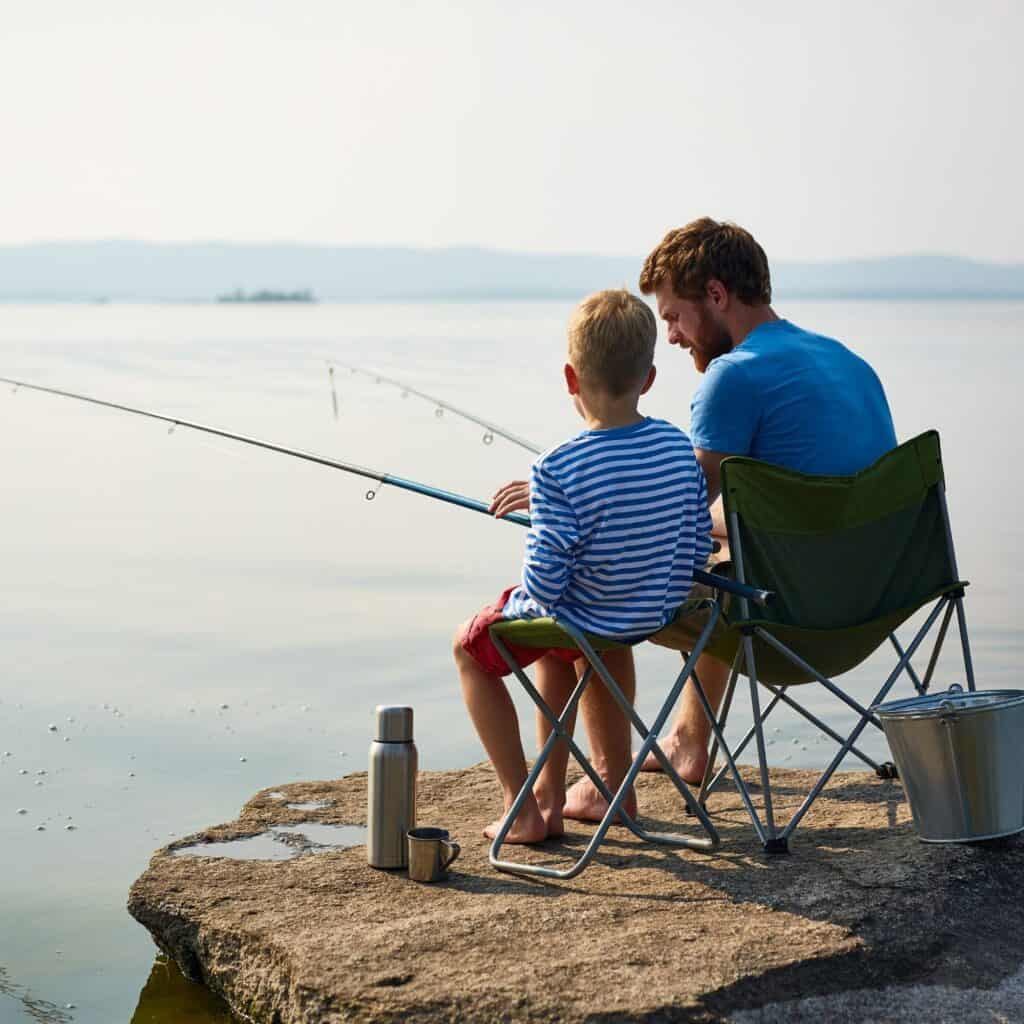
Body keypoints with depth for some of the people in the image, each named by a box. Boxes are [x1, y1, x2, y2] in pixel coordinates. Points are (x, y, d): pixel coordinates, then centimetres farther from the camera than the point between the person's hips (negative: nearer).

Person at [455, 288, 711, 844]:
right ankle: (550, 795, 39)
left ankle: (523, 808, 20)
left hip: (582, 622, -6)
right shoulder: (679, 447, -9)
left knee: (469, 645, 23)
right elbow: (698, 550, -1)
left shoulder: (557, 470, -27)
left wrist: (530, 555, -3)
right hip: (659, 612, 6)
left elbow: (546, 583, -26)